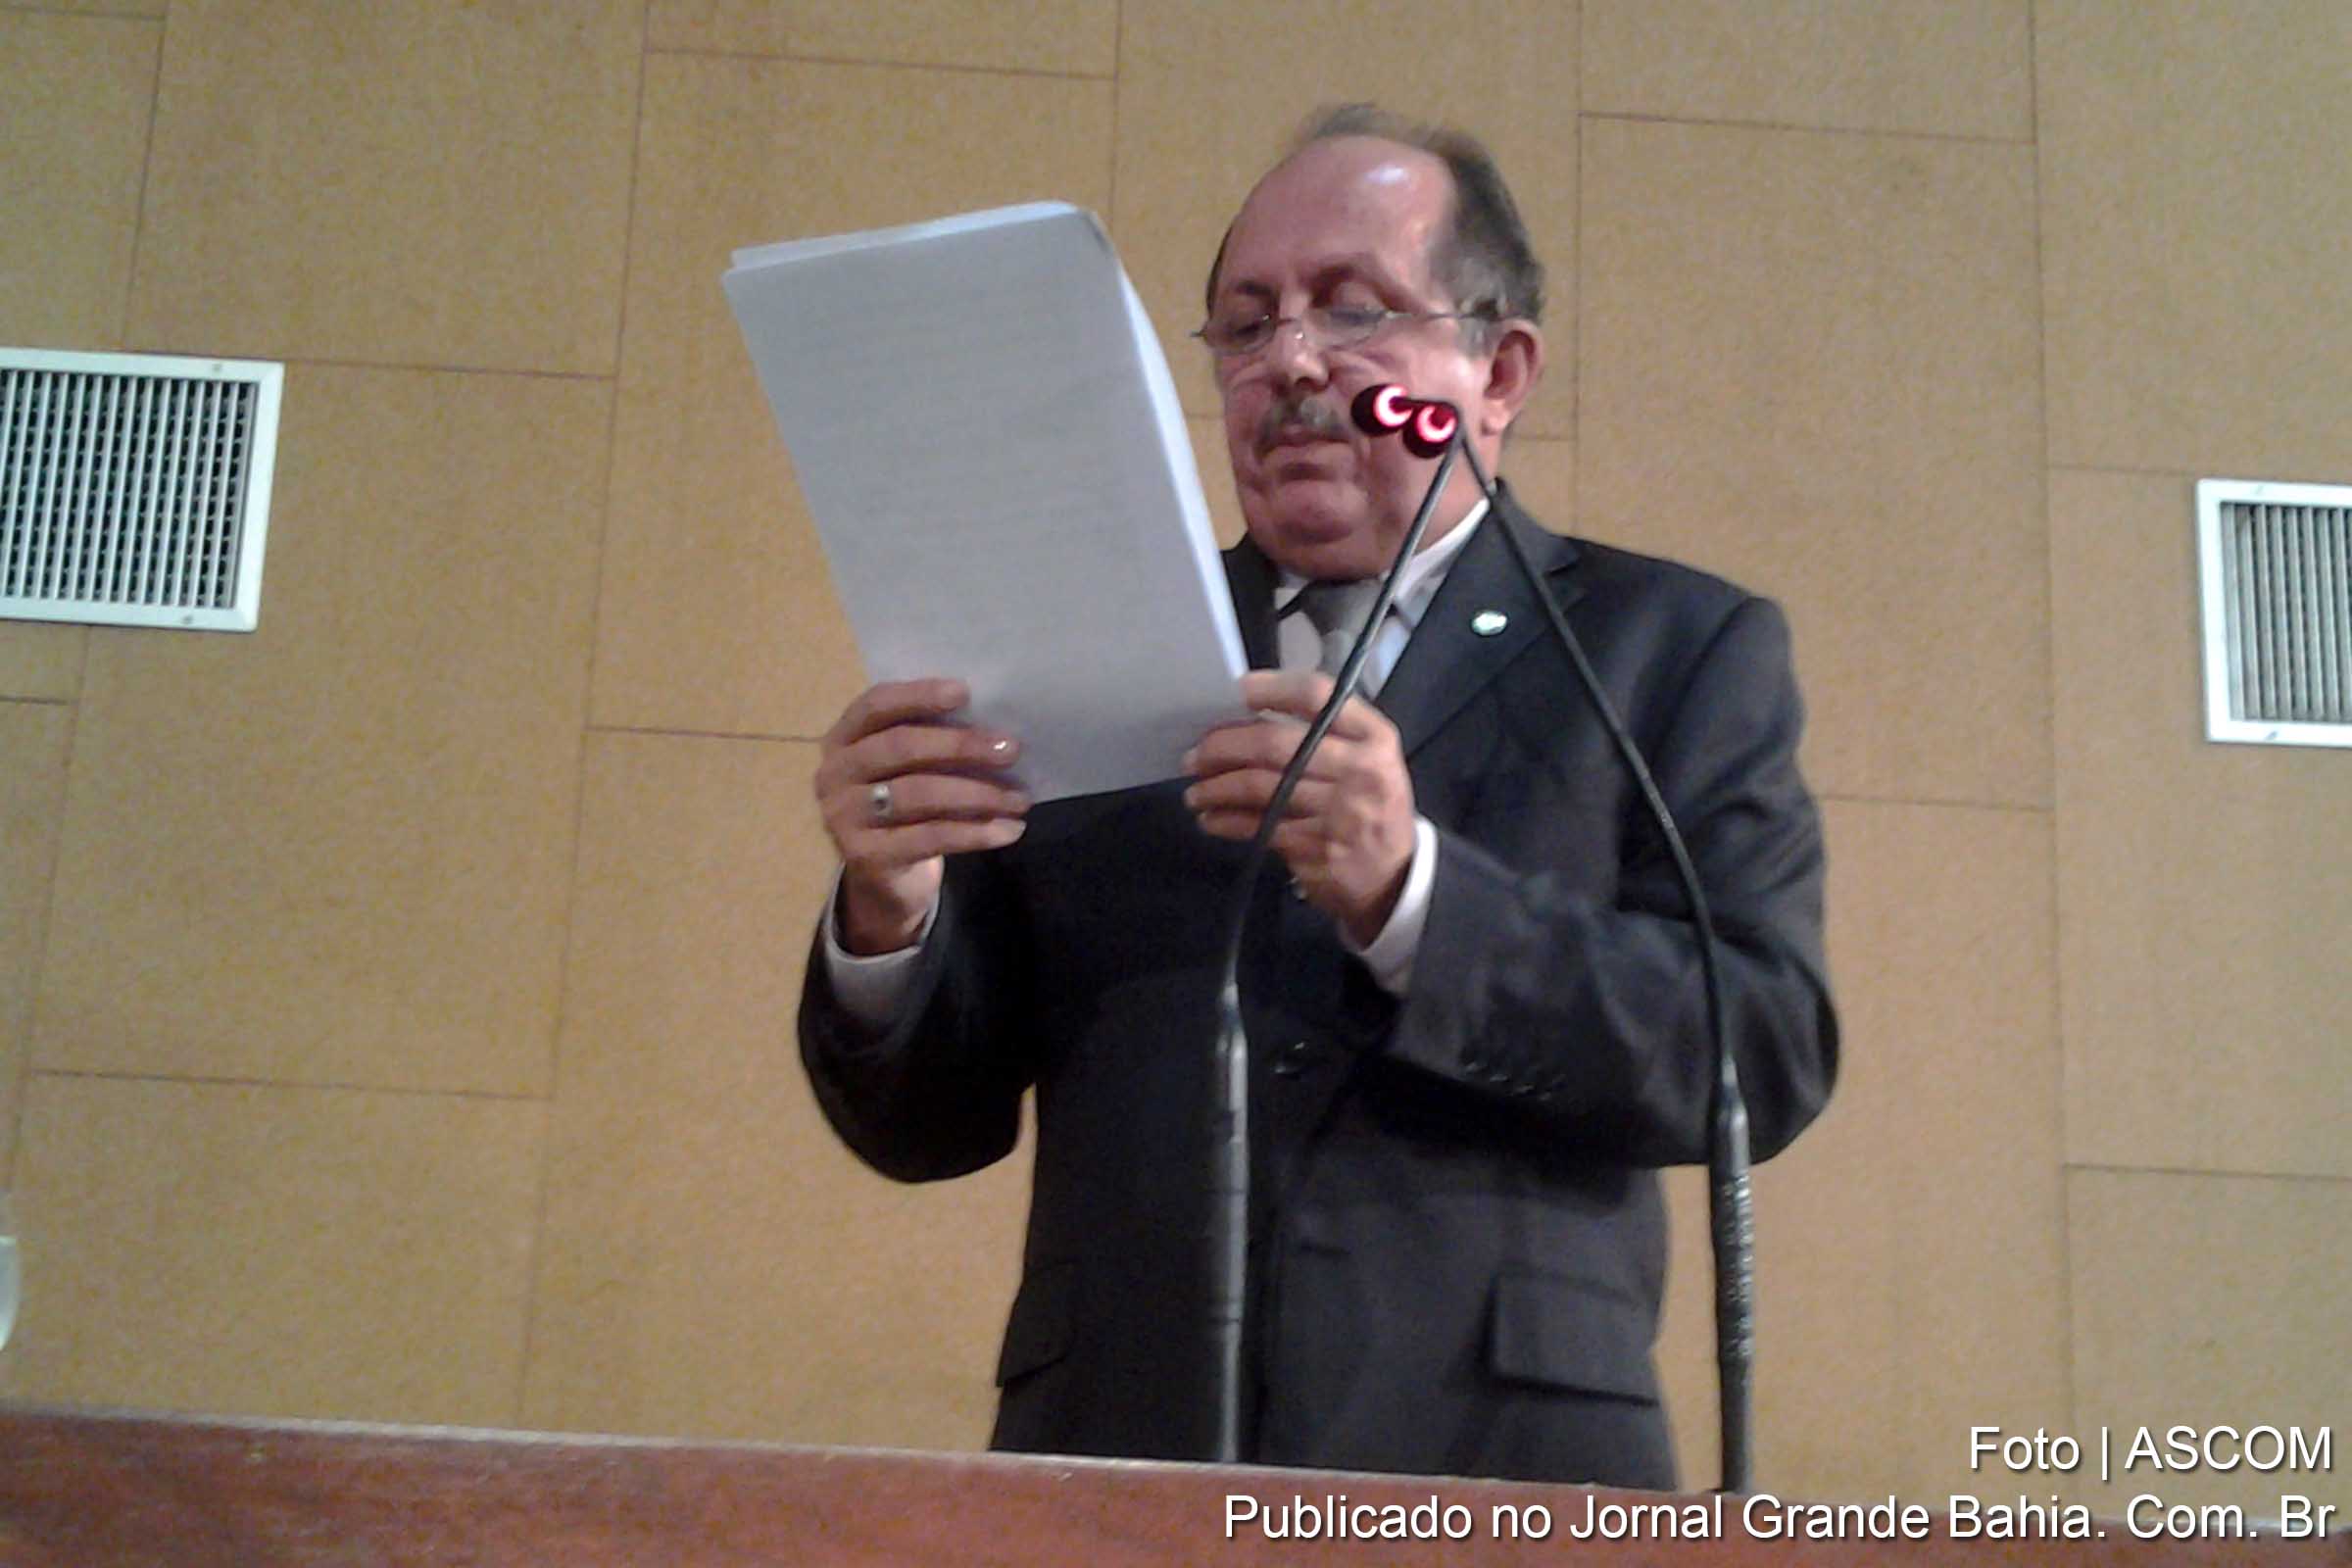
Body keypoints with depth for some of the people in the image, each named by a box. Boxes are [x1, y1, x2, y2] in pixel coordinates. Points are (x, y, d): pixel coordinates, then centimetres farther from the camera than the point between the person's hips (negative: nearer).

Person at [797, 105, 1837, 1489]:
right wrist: (888, 922, -13)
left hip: (1497, 1470, -2)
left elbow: (1771, 1051, -7)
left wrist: (1411, 892, -20)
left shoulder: (1680, 650, 6)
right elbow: (931, 1125, 8)